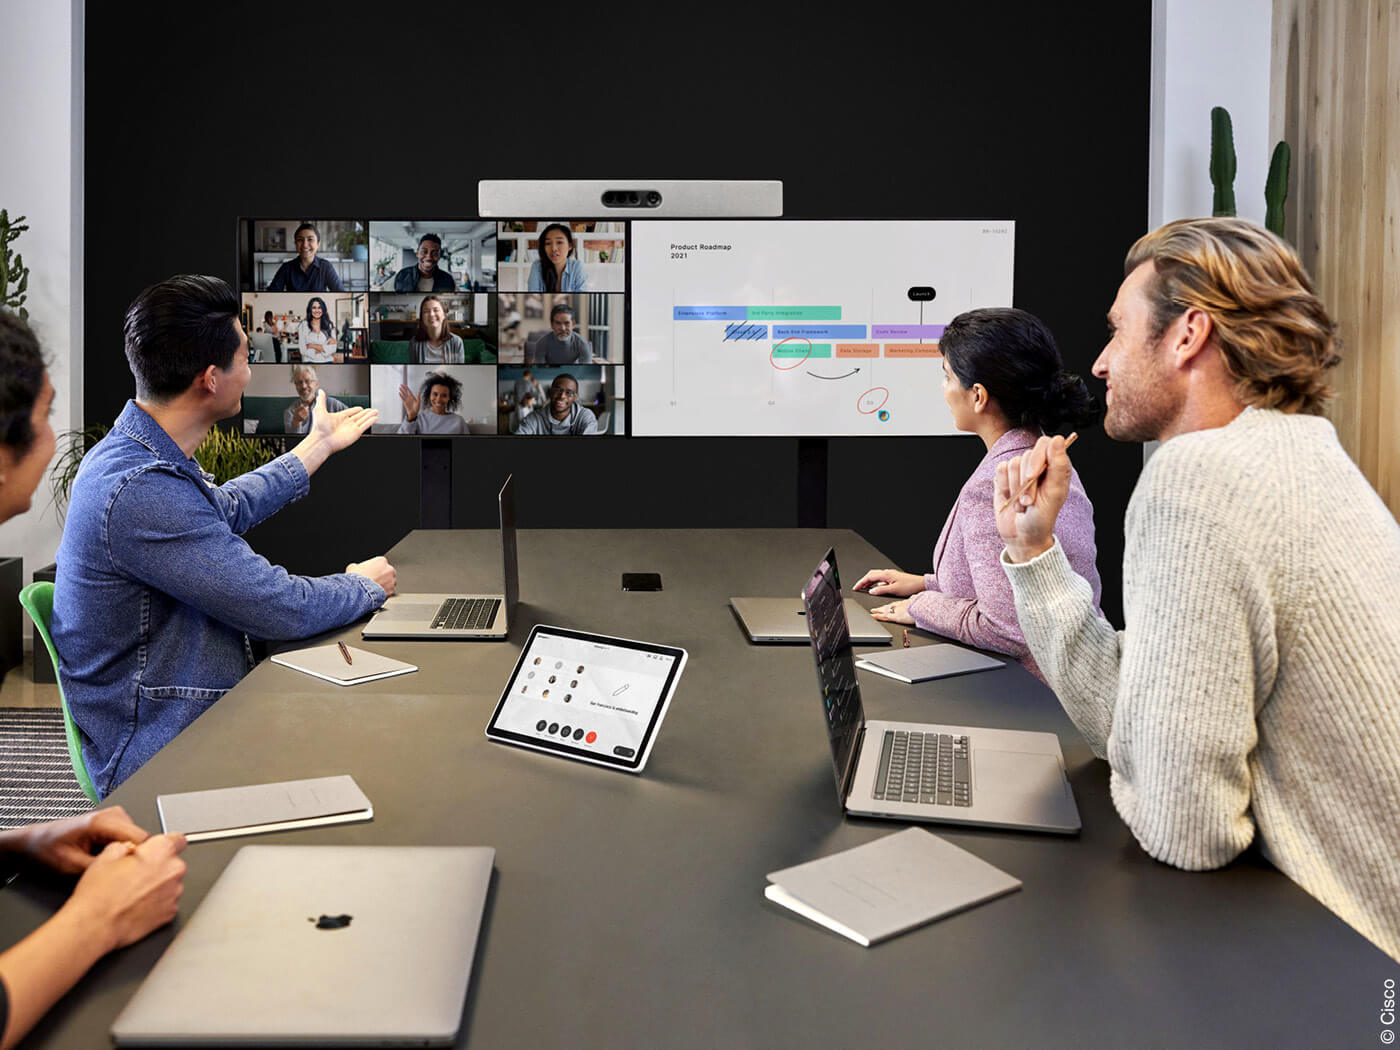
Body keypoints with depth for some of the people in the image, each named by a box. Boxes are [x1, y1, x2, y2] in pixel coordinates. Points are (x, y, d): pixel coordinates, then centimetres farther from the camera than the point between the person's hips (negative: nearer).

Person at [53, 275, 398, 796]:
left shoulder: (133, 454, 6)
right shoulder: (140, 493, -28)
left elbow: (227, 507, 28)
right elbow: (282, 608, -24)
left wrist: (319, 445, 37)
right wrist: (365, 584, -3)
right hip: (163, 763, -10)